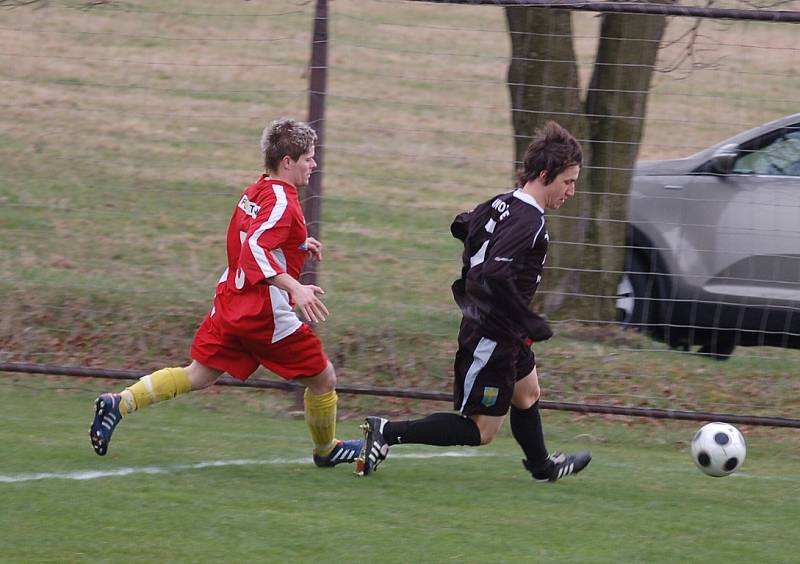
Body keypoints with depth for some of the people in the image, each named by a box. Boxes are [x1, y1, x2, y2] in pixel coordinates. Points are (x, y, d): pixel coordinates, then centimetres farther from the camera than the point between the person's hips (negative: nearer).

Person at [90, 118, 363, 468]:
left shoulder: (253, 193, 11)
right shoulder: (281, 201, -18)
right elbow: (254, 252, -30)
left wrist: (298, 248, 24)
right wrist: (295, 288, -37)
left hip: (231, 304, 9)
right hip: (268, 316, -9)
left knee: (196, 377, 12)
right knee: (323, 379, 9)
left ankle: (119, 404, -1)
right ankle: (326, 450, 27)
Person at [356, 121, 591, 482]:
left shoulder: (502, 204, 2)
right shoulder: (529, 222, -25)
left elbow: (462, 226, 20)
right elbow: (493, 274, -35)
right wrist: (531, 325, -27)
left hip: (481, 326, 10)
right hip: (493, 339, -10)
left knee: (527, 394, 30)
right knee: (480, 431, -2)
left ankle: (542, 466, 51)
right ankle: (388, 432, -5)